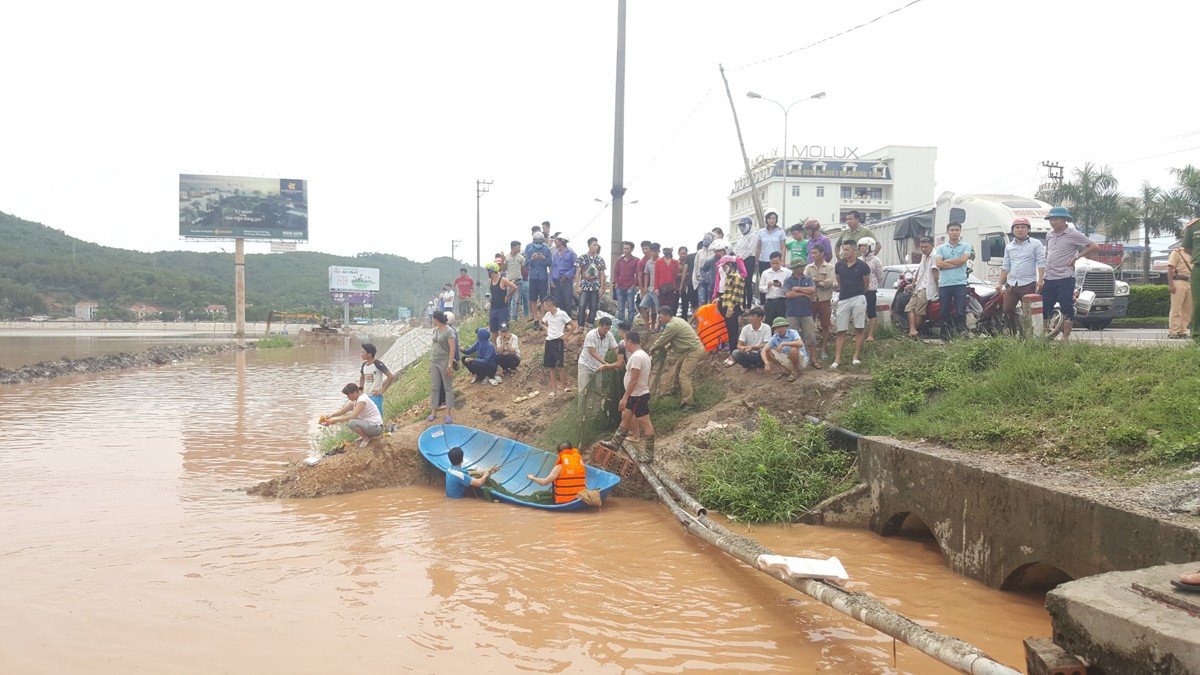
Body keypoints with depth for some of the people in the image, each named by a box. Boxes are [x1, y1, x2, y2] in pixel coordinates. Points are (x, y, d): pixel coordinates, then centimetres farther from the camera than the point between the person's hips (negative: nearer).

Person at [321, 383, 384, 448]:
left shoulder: (362, 399, -20)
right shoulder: (355, 400, 9)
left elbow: (353, 416, -29)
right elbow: (343, 410, 10)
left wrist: (336, 420, -26)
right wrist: (331, 415, -7)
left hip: (376, 427, -10)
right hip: (368, 424, 10)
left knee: (351, 422, -29)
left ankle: (366, 438, -4)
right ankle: (366, 435, 13)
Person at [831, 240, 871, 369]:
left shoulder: (862, 266, -4)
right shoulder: (839, 265, 5)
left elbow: (866, 284, 9)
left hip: (858, 299, -3)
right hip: (843, 299, 3)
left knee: (859, 329, 2)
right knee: (841, 331, 2)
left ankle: (856, 357, 10)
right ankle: (837, 359, 2)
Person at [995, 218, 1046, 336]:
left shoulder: (1036, 244, 2)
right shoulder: (1009, 246, 17)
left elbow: (1041, 263, -4)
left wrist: (1040, 280, -16)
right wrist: (1000, 283, 11)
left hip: (1028, 284, -4)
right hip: (1011, 284, 5)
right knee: (1008, 310, 0)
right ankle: (1012, 334, 11)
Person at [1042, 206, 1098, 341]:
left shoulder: (1073, 234, -6)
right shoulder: (1049, 235, 14)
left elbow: (1094, 247, -7)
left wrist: (1076, 257, -8)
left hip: (1065, 278, -7)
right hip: (1049, 278, 7)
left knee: (1067, 309, -3)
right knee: (1043, 308, 7)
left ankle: (1065, 338, 2)